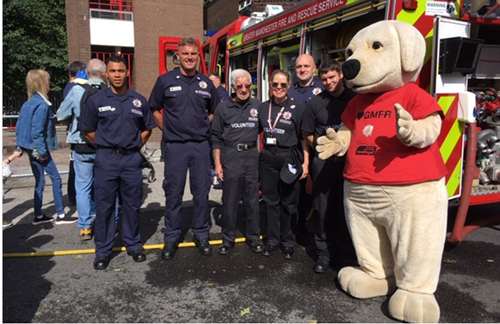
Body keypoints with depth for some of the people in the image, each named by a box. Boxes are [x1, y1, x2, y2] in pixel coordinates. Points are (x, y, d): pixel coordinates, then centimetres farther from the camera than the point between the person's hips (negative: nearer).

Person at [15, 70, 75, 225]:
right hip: (37, 148, -9)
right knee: (56, 178, -1)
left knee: (40, 181, 14)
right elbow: (37, 131, -21)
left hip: (31, 148, 9)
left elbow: (19, 126, 14)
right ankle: (60, 215, 4)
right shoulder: (42, 105, -16)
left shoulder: (28, 103, 11)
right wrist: (42, 151, -17)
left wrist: (20, 146, 17)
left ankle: (38, 216, 21)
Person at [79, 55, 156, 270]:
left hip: (132, 159, 1)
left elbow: (147, 128, 15)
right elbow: (87, 130, 8)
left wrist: (135, 146, 6)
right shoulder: (96, 100, 0)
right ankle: (103, 251, 18)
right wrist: (104, 147, 3)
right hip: (106, 159, -1)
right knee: (104, 206, 5)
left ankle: (133, 245, 25)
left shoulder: (139, 101, 4)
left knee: (132, 204, 9)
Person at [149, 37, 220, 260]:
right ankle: (171, 237, 18)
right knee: (173, 193, 4)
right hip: (175, 145, -2)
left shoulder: (206, 83, 7)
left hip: (201, 145, 2)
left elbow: (214, 111, 19)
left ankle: (201, 235, 22)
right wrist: (167, 129, 2)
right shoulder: (165, 80, 1)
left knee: (201, 192, 7)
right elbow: (154, 109, 8)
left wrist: (205, 128, 8)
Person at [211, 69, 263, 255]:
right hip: (230, 156, -1)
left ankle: (254, 237, 22)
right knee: (230, 200, 4)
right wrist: (217, 163, -1)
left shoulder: (258, 106, 6)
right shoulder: (223, 108, 4)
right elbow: (216, 137, 4)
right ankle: (228, 238, 18)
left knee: (252, 199, 8)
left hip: (252, 155, 1)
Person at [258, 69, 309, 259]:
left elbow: (304, 138, -2)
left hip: (289, 158, -3)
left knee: (288, 202, 5)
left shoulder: (296, 108, -2)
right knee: (271, 201, 10)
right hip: (268, 158, 3)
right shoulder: (263, 108, 10)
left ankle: (288, 242, 20)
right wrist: (257, 156, 10)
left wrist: (305, 163, -8)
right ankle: (272, 240, 23)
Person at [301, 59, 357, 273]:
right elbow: (307, 134, 10)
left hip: (350, 162, 0)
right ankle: (324, 254, 16)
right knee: (324, 211, 5)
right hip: (323, 163, 1)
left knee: (347, 209, 8)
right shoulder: (315, 103, 6)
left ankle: (347, 253, 22)